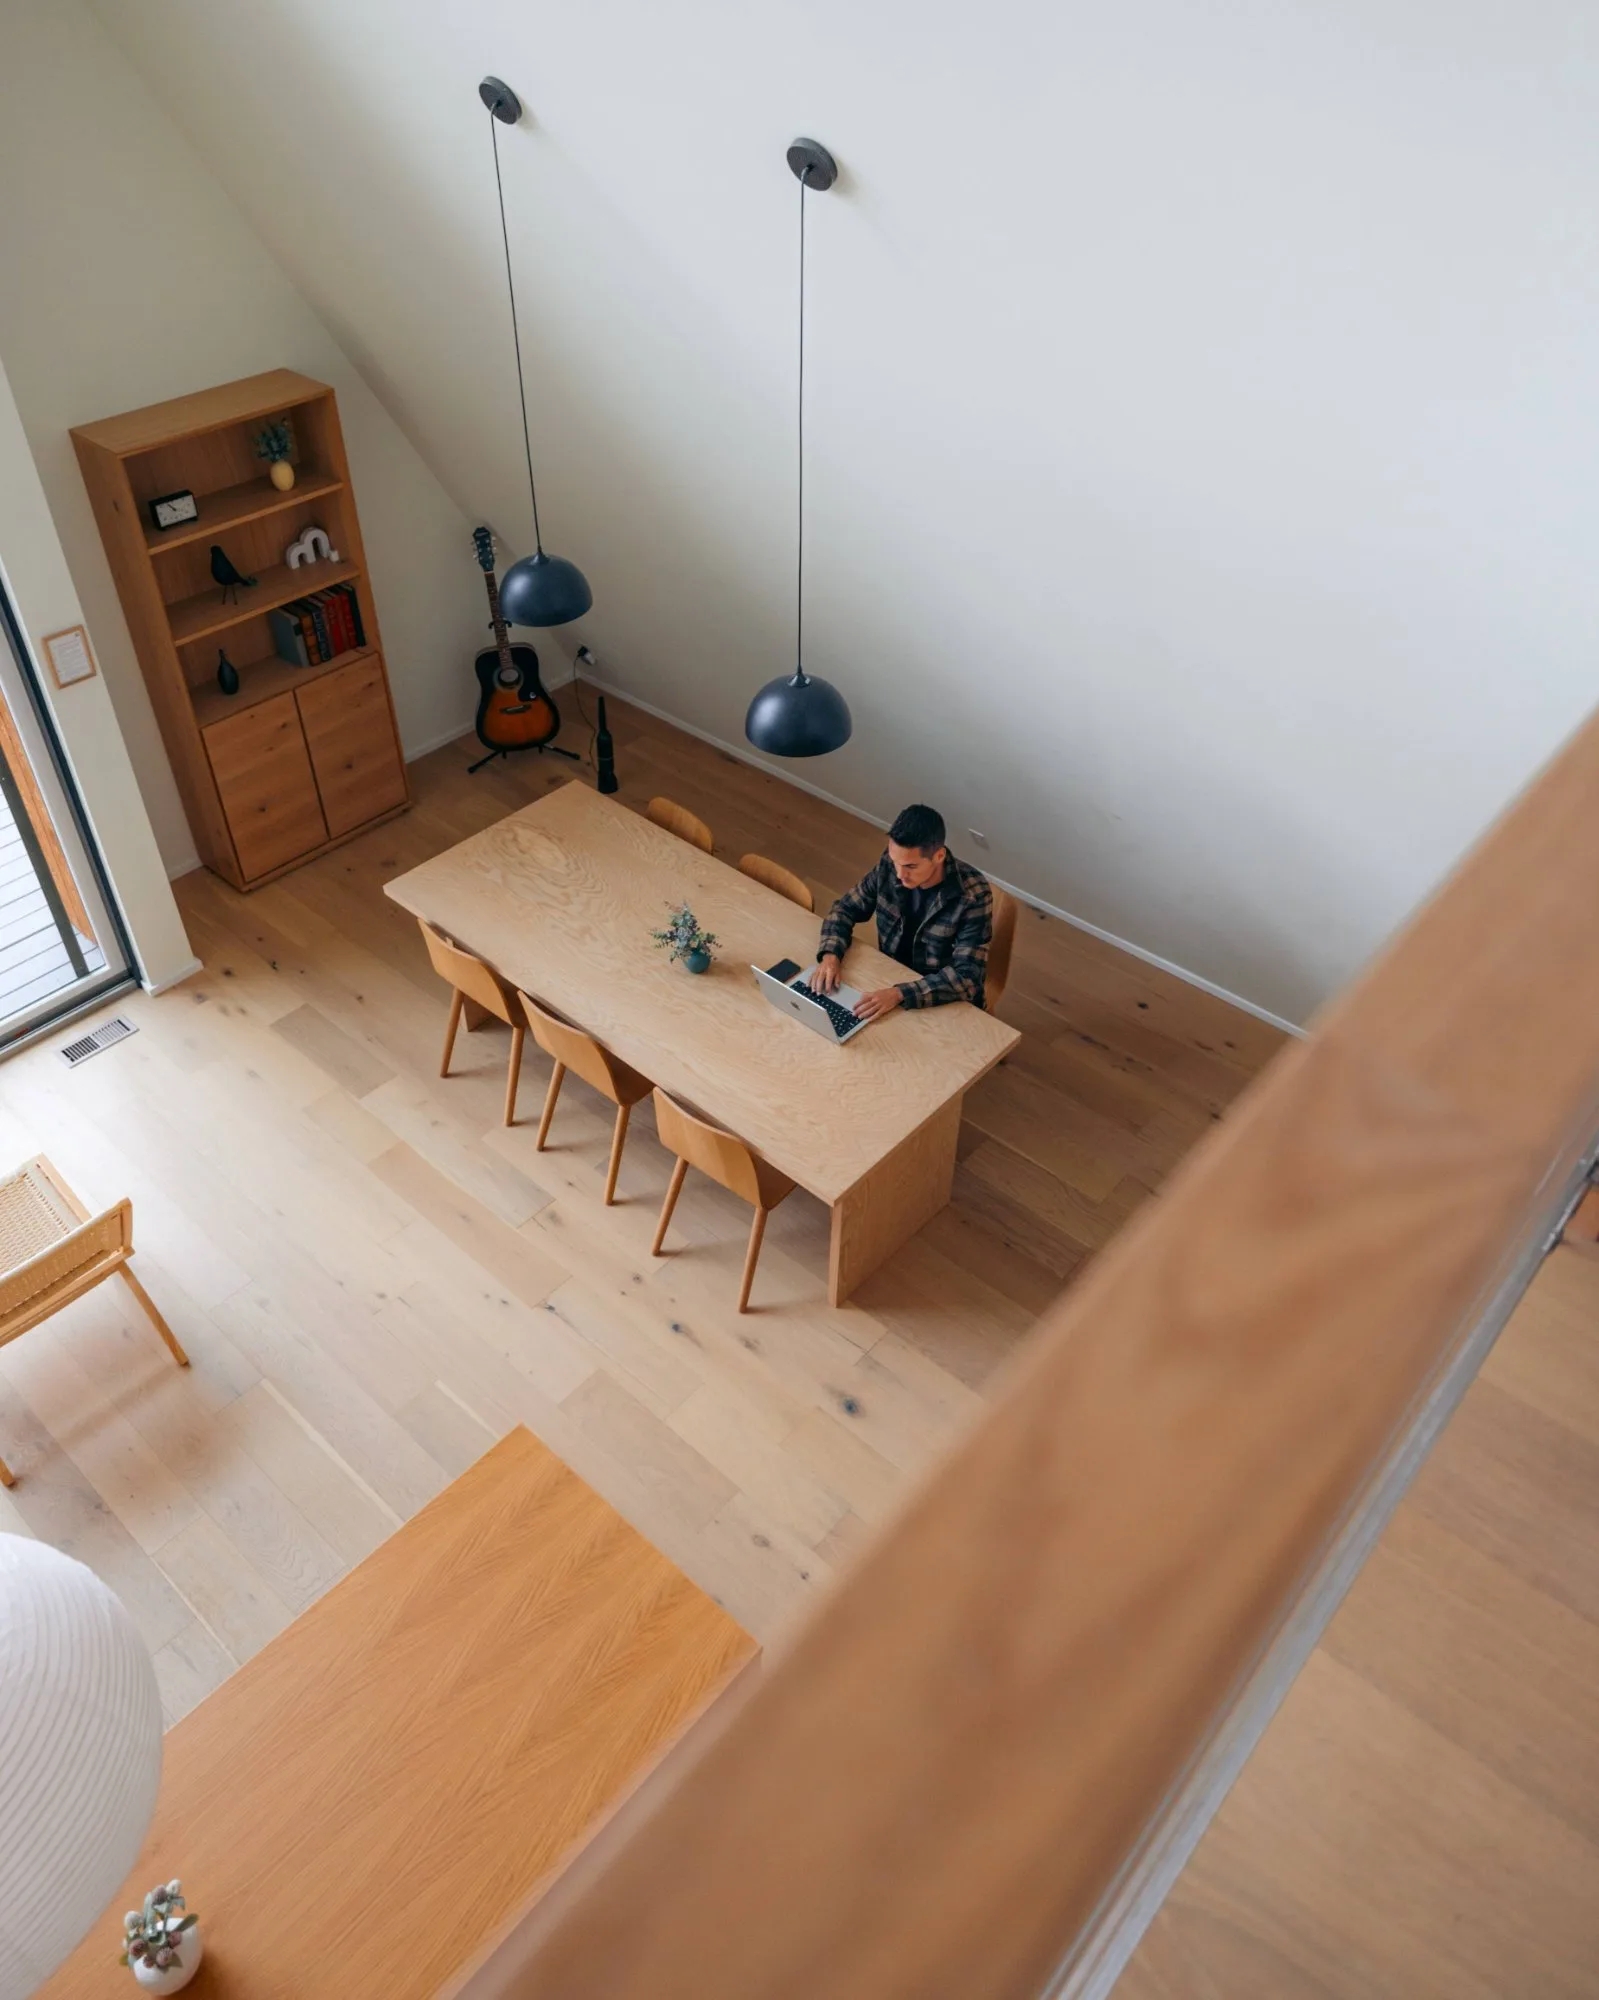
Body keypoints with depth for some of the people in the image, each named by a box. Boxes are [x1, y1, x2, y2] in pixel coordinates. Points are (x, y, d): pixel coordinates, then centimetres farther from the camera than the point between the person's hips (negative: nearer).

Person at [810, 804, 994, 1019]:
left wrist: (899, 994, -40)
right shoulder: (889, 865, -12)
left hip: (950, 1005, -5)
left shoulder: (972, 894, -26)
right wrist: (830, 954, -18)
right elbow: (845, 908, 1)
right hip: (891, 981, 5)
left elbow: (967, 977, -30)